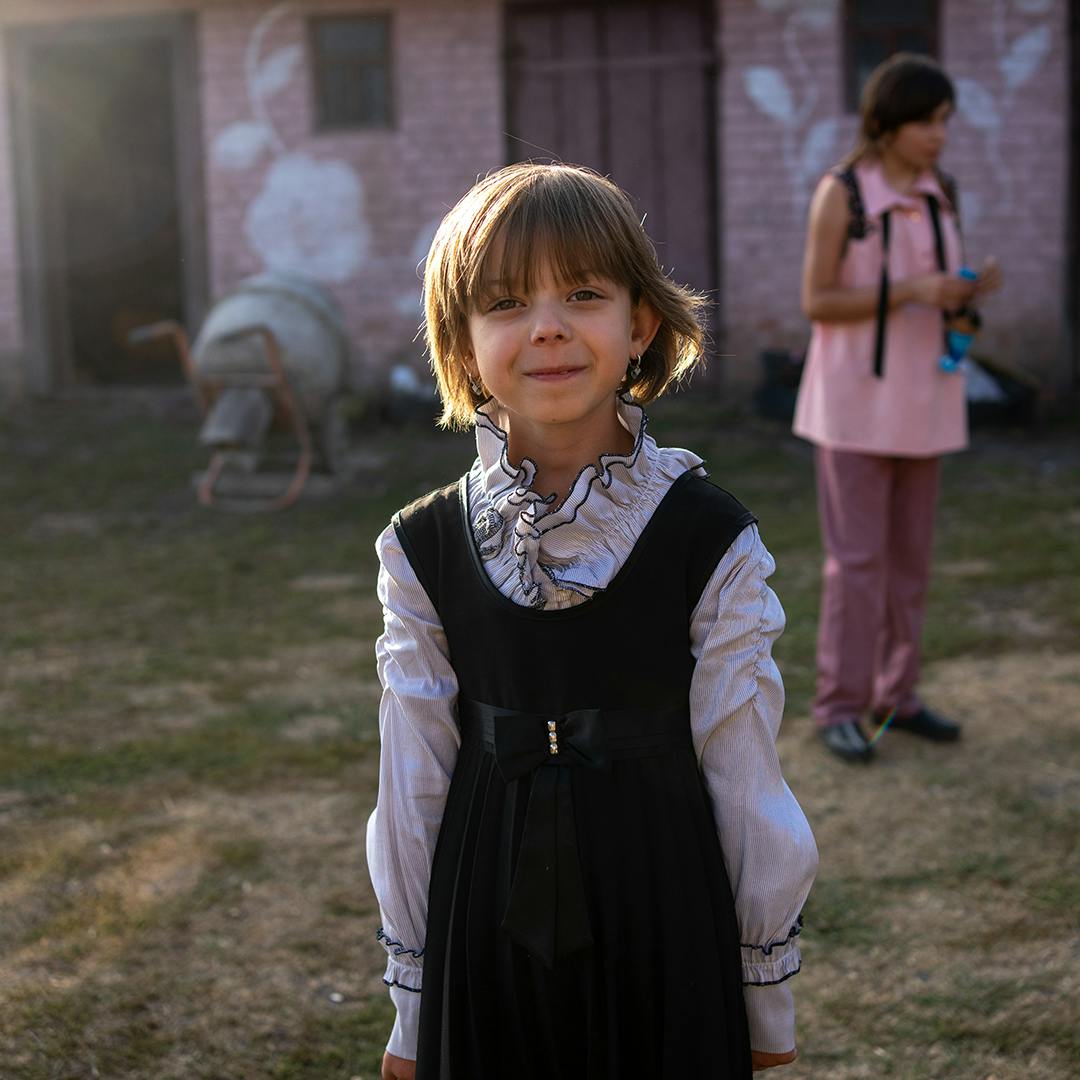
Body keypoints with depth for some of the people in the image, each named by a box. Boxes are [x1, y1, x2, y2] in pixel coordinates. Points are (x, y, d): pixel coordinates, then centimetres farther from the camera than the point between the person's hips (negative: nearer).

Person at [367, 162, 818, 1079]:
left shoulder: (710, 542, -8)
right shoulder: (425, 550, -4)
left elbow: (744, 779, -3)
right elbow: (413, 788, 1)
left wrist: (769, 992, 4)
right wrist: (411, 1005, 6)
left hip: (664, 928, -1)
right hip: (489, 927, 1)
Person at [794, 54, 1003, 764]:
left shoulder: (940, 192, 5)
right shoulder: (839, 192, -12)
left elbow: (941, 291, 13)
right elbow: (816, 303, -13)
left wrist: (972, 289, -11)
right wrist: (911, 292, -24)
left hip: (920, 393, 6)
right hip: (856, 393, -6)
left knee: (909, 552, 9)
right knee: (858, 558, -5)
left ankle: (896, 696, 20)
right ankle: (840, 707, 5)